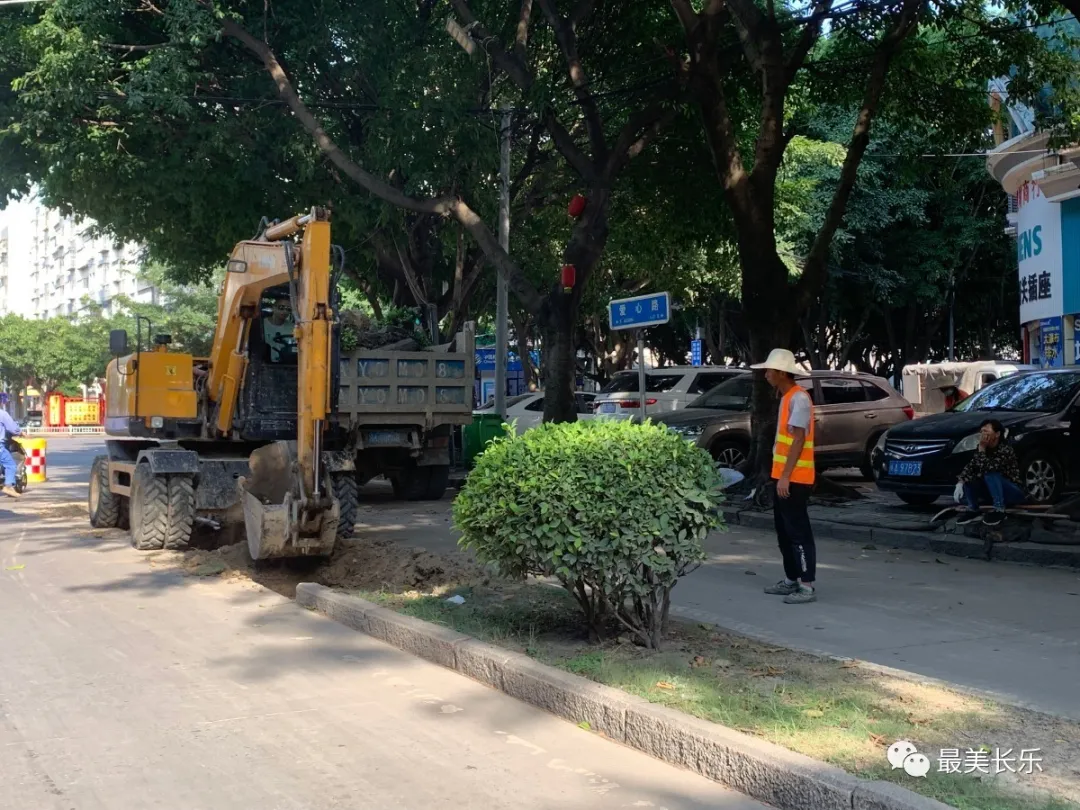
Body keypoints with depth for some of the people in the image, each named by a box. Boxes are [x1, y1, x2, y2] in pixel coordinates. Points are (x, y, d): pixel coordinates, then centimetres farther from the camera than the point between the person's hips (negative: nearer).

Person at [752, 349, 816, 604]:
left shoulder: (799, 398, -16)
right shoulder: (786, 397, 15)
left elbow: (799, 440, -21)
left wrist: (786, 476, -23)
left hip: (794, 479, -10)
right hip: (784, 477, 10)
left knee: (799, 531, -7)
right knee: (784, 531, 15)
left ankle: (807, 587, -5)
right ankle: (791, 580, 23)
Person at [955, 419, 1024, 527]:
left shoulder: (1005, 450, -21)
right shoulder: (985, 450, 1)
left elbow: (987, 468, -34)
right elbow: (969, 467, -6)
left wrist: (981, 448, -25)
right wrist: (960, 483, -23)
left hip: (1014, 493, -7)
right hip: (995, 492, 7)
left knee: (990, 473, -32)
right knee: (968, 477, -10)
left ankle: (999, 510, -25)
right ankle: (973, 510, -11)